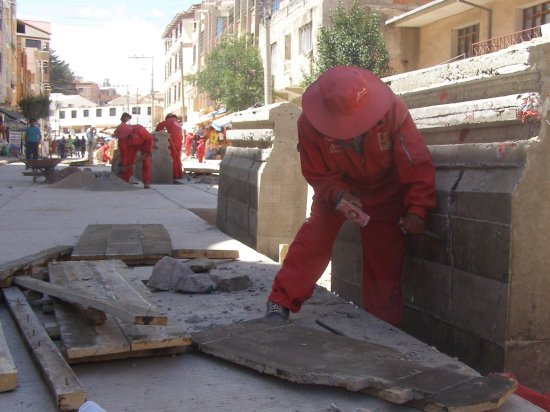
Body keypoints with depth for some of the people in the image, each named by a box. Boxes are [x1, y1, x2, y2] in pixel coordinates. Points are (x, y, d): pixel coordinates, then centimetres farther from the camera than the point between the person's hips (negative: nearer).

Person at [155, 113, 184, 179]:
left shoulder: (169, 120, 5)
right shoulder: (179, 124, 25)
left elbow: (161, 125, 0)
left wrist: (156, 131, 16)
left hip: (173, 142, -6)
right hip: (179, 143, 6)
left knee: (173, 159, -2)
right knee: (178, 159, 13)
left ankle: (175, 174, -3)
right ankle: (180, 174, 12)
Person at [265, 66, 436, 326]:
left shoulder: (392, 111, -32)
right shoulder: (310, 124, -29)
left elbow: (417, 163, -23)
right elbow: (316, 174, -16)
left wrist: (417, 209, -27)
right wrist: (339, 195, -34)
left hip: (385, 190, 0)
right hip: (336, 187, 1)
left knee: (384, 257, 0)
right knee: (314, 237, -13)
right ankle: (281, 302, -2)